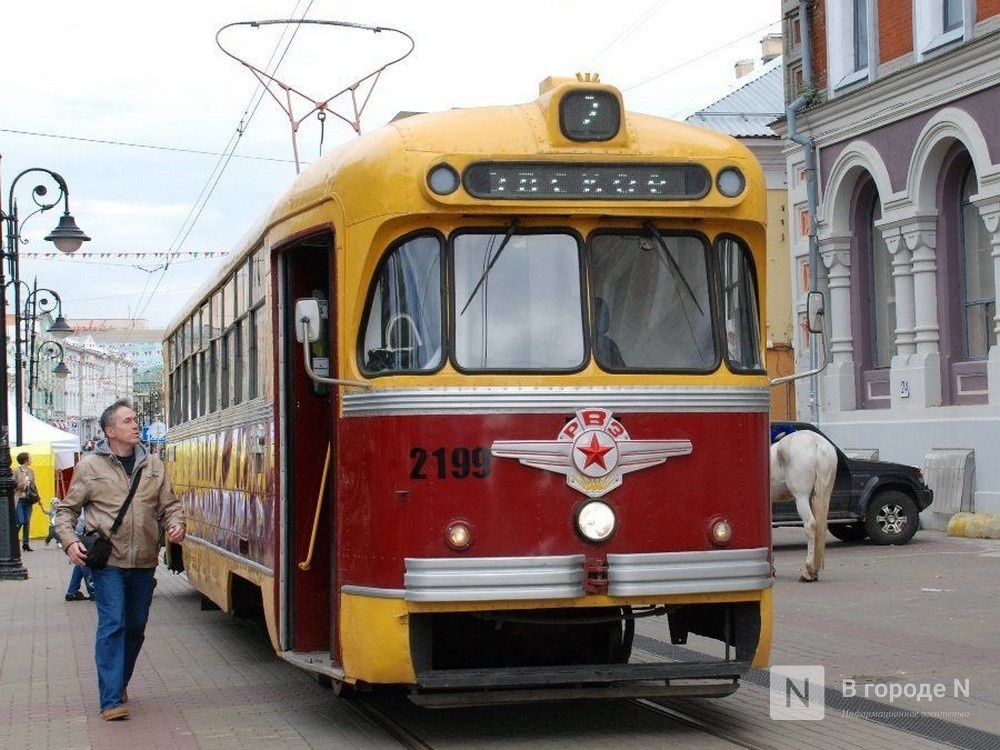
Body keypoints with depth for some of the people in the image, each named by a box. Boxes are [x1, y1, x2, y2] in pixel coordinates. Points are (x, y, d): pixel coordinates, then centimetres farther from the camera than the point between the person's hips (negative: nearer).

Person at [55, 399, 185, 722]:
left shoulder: (154, 466, 10)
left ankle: (120, 682, 33)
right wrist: (70, 541, -8)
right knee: (112, 625, -11)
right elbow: (67, 510, 7)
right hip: (108, 561, -4)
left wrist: (176, 525, -4)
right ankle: (111, 700, -10)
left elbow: (170, 506, 17)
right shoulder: (90, 466, 0)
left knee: (136, 627, 13)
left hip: (144, 562, 4)